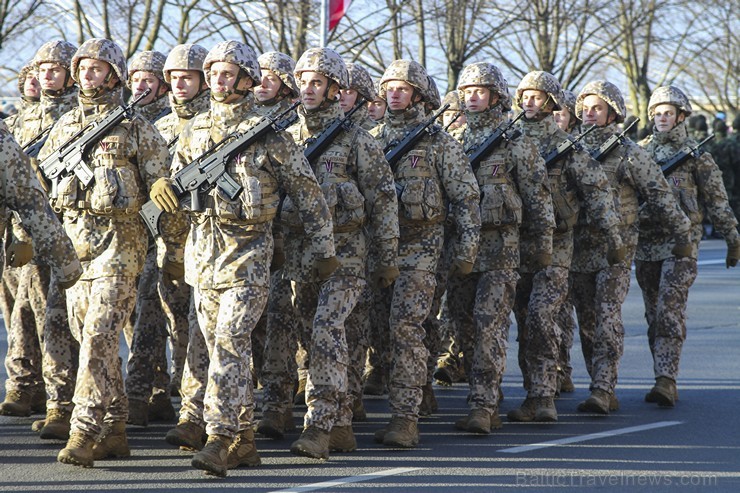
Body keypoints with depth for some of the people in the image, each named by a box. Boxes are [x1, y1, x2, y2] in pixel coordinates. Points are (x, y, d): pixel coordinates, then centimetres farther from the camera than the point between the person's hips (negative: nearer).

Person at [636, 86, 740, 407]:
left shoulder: (696, 152, 3)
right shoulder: (639, 151, 13)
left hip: (681, 242, -4)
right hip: (645, 243, 4)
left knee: (670, 310, -15)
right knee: (654, 314, 7)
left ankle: (666, 381, -22)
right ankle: (663, 379, 14)